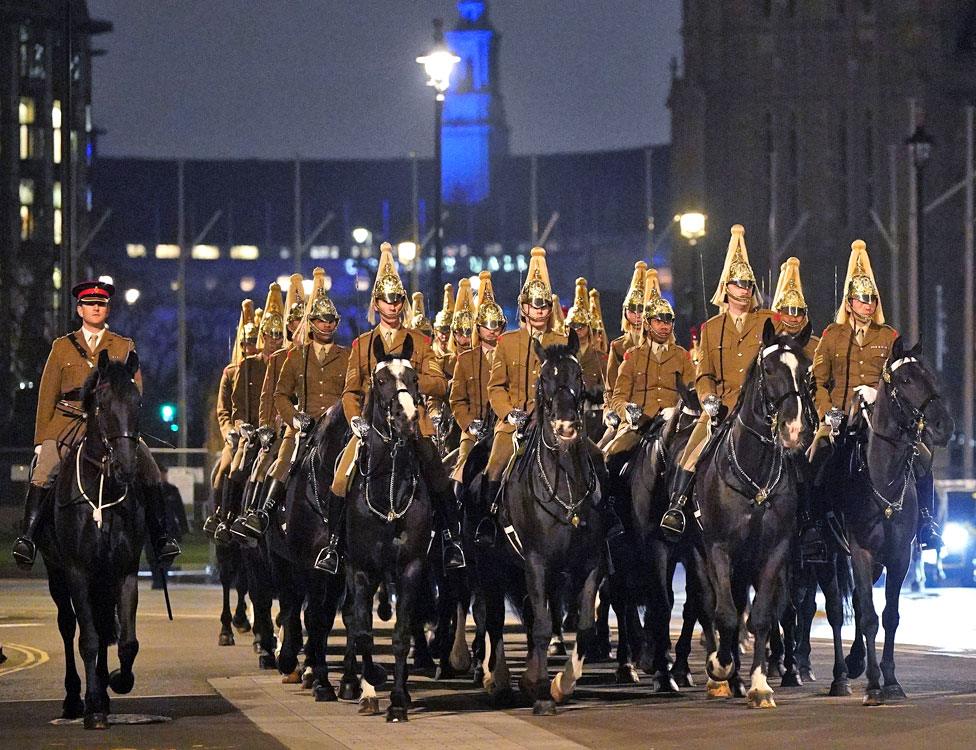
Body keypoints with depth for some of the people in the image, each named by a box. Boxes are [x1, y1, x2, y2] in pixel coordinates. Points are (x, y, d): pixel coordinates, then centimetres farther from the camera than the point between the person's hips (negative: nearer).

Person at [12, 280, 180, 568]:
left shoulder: (124, 347, 15)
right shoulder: (62, 347, 15)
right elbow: (47, 397, 14)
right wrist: (41, 439, 6)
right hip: (68, 423, 0)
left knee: (148, 468, -22)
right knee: (43, 471, -25)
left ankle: (161, 538, -18)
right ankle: (27, 538, -26)